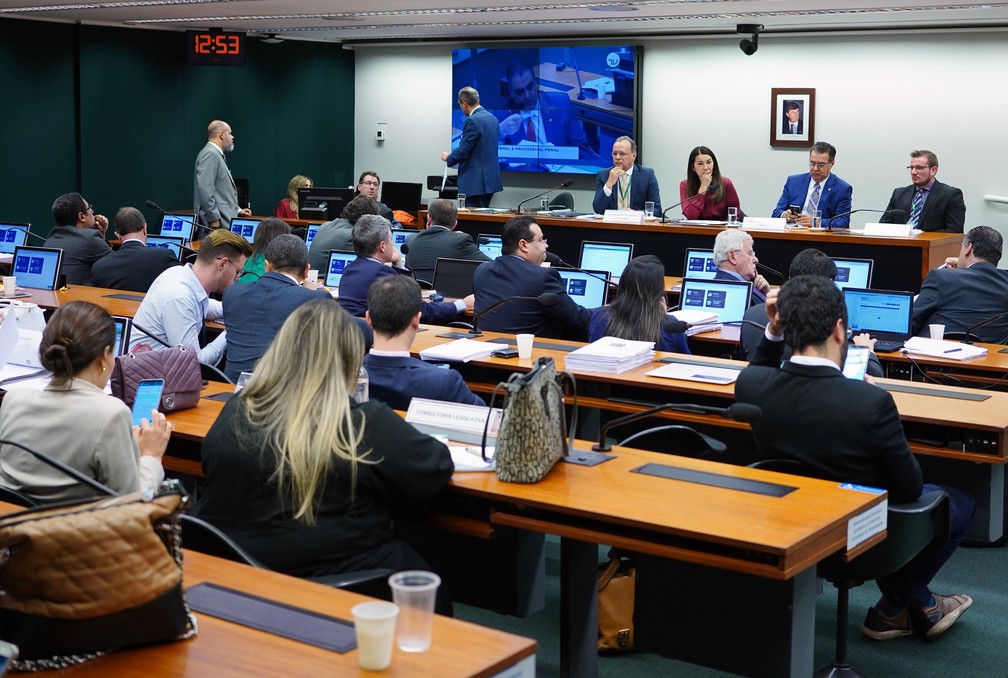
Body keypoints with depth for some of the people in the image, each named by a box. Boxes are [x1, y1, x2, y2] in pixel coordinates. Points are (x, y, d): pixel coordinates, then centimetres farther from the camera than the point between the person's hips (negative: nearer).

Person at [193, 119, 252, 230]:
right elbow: (204, 188, -19)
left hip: (226, 223, 10)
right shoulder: (210, 154, -9)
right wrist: (214, 219, -20)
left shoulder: (217, 154, 23)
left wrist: (237, 211, 19)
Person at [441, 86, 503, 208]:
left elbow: (462, 151, -17)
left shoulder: (472, 121, -15)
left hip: (476, 182, -9)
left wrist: (448, 157, 3)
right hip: (491, 179, 9)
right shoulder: (492, 118, 12)